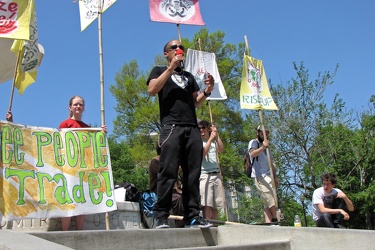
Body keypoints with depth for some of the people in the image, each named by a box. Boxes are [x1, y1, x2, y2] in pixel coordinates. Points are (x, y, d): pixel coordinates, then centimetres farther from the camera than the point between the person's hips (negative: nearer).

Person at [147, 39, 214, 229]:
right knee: (168, 172, -12)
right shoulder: (160, 70, 17)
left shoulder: (189, 76, 30)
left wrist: (207, 91, 7)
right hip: (171, 127, -5)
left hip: (192, 128, 5)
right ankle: (161, 217, -9)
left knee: (193, 174, -1)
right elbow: (152, 90, -3)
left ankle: (192, 216, 2)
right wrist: (171, 67, -4)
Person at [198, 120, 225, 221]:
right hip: (205, 175, -4)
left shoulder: (214, 142, 18)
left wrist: (216, 135, -5)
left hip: (216, 175, 4)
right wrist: (210, 138, -11)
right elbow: (203, 153, -12)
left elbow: (221, 150, -1)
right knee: (207, 204, -15)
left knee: (215, 205, 1)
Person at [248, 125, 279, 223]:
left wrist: (275, 177, 14)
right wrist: (262, 147, -39)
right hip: (259, 176, -7)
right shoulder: (254, 142, 2)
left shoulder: (267, 146, 26)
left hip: (269, 176, 8)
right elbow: (252, 153, -21)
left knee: (268, 203, 1)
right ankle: (276, 219, -2)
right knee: (271, 200, -13)